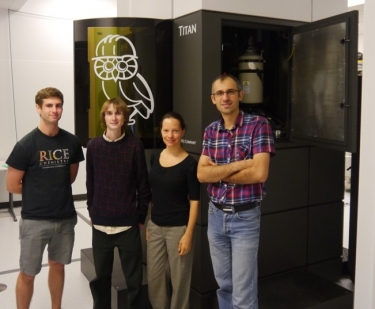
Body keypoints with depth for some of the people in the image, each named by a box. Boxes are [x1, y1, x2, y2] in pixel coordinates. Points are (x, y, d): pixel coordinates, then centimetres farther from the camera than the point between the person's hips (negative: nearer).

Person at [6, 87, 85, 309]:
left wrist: (56, 189, 5)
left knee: (58, 266, 20)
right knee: (28, 273, 9)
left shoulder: (72, 142, -2)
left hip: (66, 217, 4)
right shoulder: (26, 144, -14)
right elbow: (12, 185, -8)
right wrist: (37, 191, 3)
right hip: (35, 220, -4)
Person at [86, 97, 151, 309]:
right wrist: (92, 213, 7)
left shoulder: (135, 145, -6)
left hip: (128, 224, -2)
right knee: (101, 277, 16)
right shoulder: (93, 146, -1)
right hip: (100, 224, 2)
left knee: (134, 279, 8)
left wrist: (141, 217, -1)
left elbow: (143, 183, -3)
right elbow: (90, 184, 6)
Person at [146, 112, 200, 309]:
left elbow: (194, 201, -11)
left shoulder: (189, 163, -12)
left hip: (178, 228, -5)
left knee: (178, 278, 8)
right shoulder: (155, 158, 4)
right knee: (154, 277, 14)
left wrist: (188, 234, -14)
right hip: (155, 226, 5)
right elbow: (153, 194, 11)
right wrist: (149, 223, 12)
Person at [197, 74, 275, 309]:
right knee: (224, 285, 19)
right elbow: (202, 174, -5)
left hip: (245, 217, -5)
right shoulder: (210, 131, 5)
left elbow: (259, 173, -21)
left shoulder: (258, 125, -11)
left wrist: (218, 173, -10)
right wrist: (238, 165, -17)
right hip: (216, 215, 5)